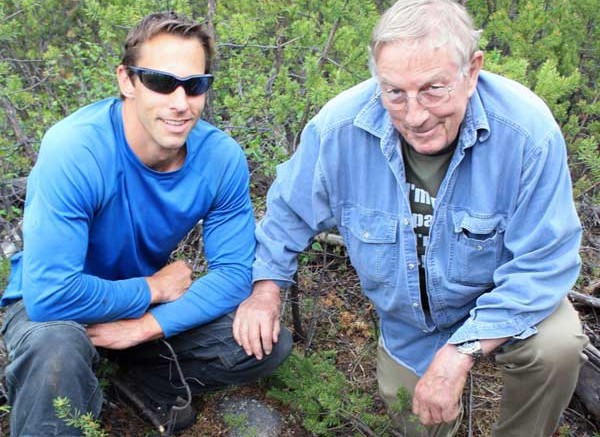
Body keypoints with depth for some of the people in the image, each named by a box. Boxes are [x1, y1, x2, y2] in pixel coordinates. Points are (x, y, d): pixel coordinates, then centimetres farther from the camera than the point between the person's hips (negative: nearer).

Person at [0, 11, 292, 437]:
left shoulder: (223, 157, -17)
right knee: (55, 349, -39)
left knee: (270, 344, -10)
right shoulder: (74, 151, -31)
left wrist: (147, 326, -25)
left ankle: (150, 374, 9)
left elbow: (234, 271, -12)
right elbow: (50, 293, -35)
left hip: (154, 305, 5)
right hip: (53, 306, -4)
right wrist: (152, 289, -21)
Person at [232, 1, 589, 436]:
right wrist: (266, 287, -14)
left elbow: (543, 264, -29)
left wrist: (461, 351, -35)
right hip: (406, 320, 3)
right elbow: (290, 209, -6)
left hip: (504, 302, -2)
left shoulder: (528, 131, -33)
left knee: (556, 345, -32)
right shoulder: (339, 128, -26)